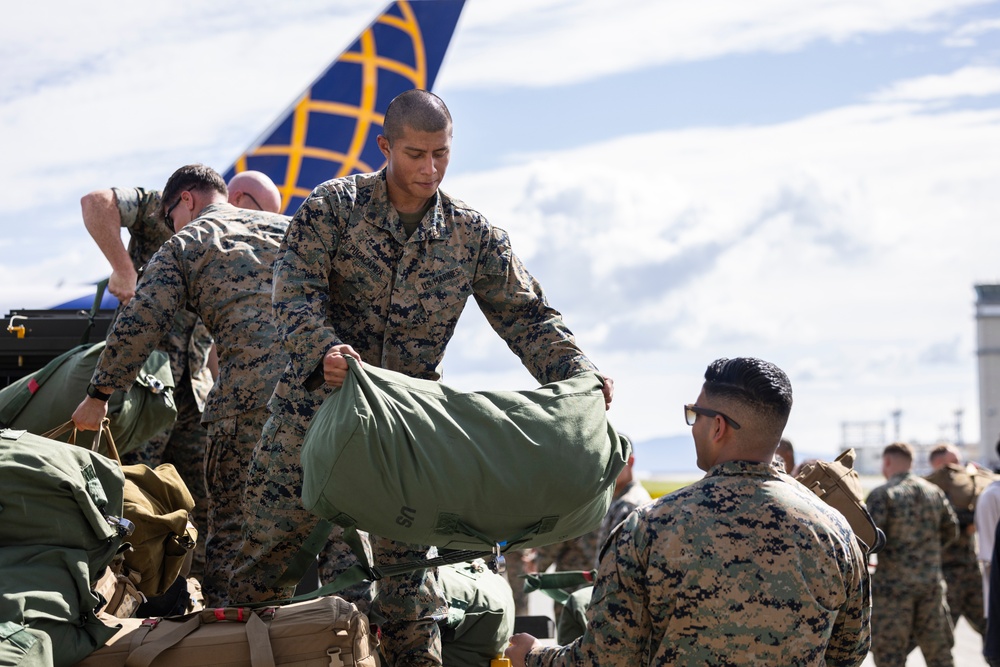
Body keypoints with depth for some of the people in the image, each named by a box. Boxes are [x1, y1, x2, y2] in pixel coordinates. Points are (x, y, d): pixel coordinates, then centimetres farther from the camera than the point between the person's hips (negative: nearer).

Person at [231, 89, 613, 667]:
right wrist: (324, 350, -35)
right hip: (317, 404, -1)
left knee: (407, 559, 4)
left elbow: (526, 314, 1)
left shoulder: (472, 234, 1)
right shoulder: (334, 207, -6)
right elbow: (296, 293, -15)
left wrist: (577, 372, -15)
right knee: (272, 539, 5)